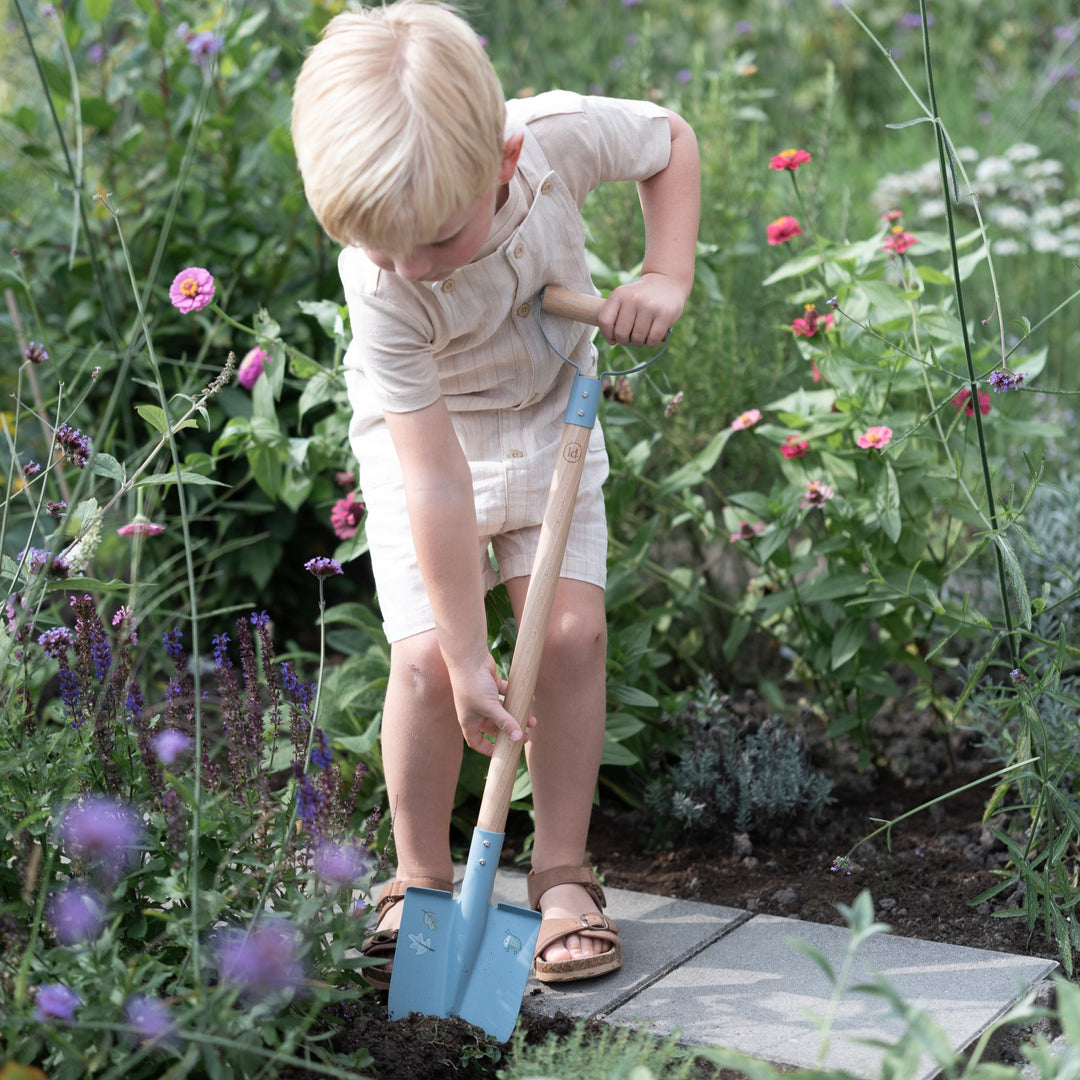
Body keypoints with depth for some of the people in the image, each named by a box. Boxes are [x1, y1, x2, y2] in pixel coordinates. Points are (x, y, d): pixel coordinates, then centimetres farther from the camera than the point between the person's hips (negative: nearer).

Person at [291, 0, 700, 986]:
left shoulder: (559, 134, -29)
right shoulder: (380, 286, -34)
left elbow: (669, 137, -5)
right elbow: (435, 479, -33)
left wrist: (667, 277, -18)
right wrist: (466, 657, -29)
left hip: (550, 414, 3)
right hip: (423, 435, -2)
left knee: (573, 628, -11)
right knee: (425, 658, -15)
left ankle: (563, 875, 5)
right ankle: (421, 883, 7)